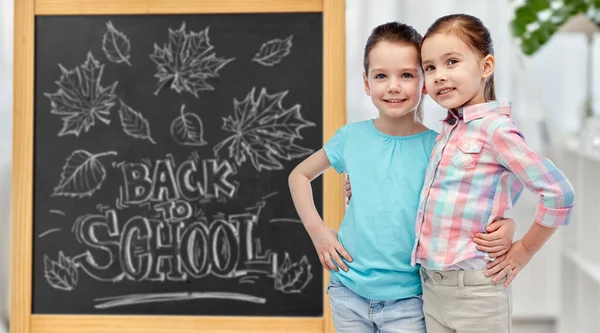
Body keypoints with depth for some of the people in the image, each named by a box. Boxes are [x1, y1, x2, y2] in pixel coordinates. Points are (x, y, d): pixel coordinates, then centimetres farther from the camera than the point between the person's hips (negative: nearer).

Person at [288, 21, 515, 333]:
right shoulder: (352, 137, -3)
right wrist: (317, 229, 0)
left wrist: (505, 226, -23)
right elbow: (300, 175, 12)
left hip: (407, 299, -2)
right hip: (349, 292, 2)